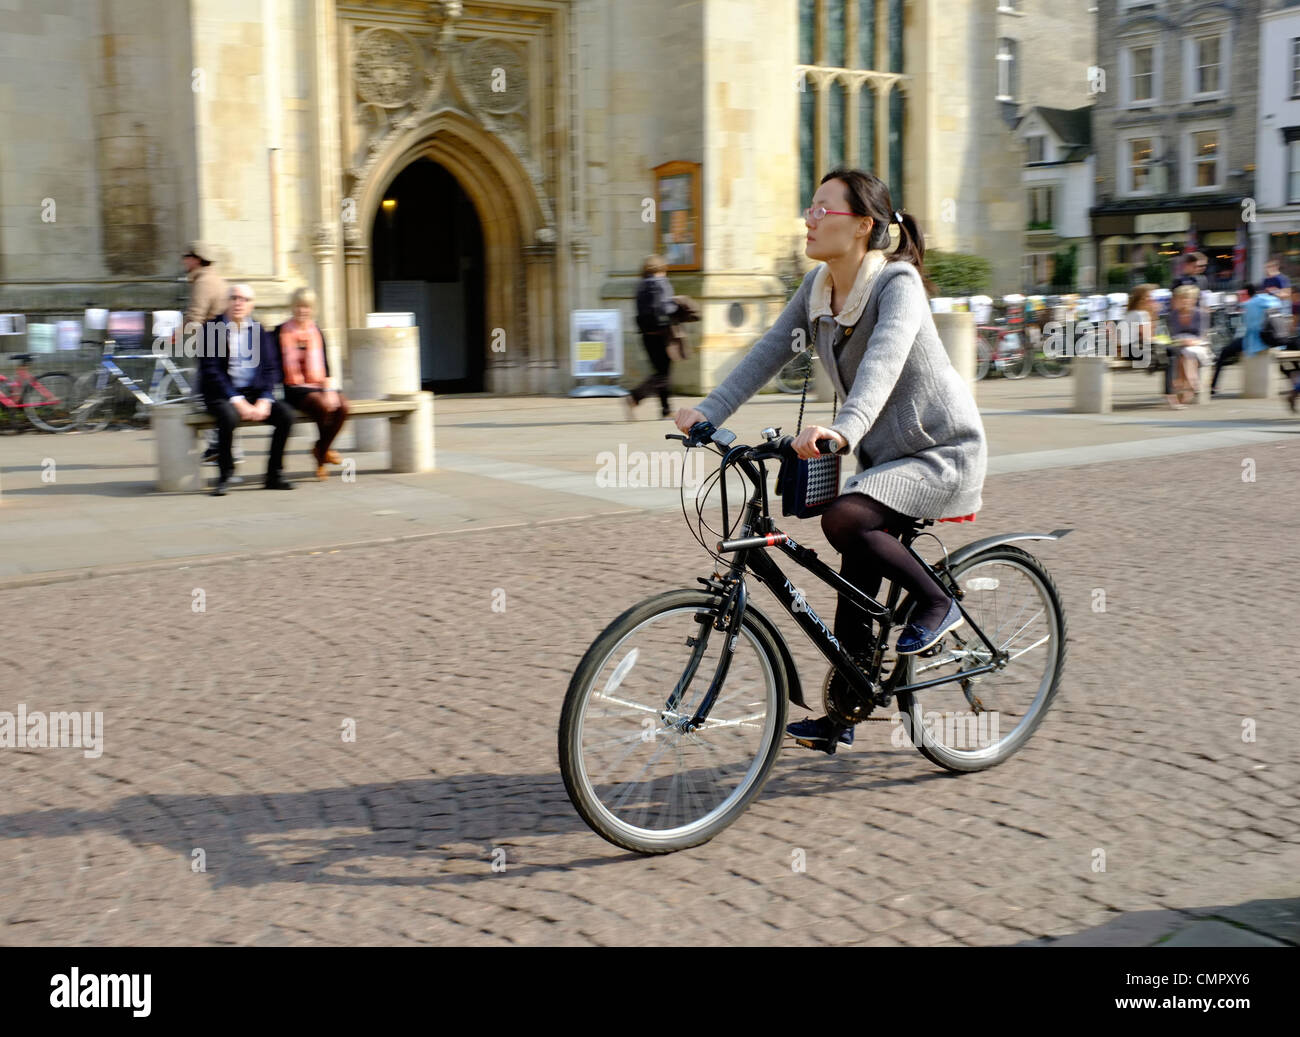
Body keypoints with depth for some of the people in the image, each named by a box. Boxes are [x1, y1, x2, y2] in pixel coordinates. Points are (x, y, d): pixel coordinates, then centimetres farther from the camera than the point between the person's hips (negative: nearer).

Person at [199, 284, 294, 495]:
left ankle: (273, 474, -7)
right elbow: (211, 371, -8)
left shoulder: (258, 331, 11)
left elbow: (270, 368, 7)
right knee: (228, 416, -36)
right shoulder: (212, 329, -1)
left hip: (254, 392, 4)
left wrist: (264, 400, -9)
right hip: (222, 394, -4)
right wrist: (237, 401, -17)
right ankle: (225, 475, -18)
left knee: (286, 415, -20)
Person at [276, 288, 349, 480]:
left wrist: (330, 390, -5)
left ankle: (320, 449, -4)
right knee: (322, 405, -33)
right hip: (295, 388, -4)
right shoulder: (281, 332, 4)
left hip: (318, 385, 4)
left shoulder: (316, 332, 14)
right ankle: (322, 452, -6)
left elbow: (326, 366, 10)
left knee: (341, 405, -26)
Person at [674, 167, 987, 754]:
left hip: (942, 451, -8)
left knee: (843, 519, -29)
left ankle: (936, 603, -7)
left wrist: (843, 429, -55)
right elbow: (768, 353, -4)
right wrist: (707, 412, -16)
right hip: (882, 453, 8)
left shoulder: (898, 282, -21)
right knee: (858, 579, 8)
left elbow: (884, 360, -39)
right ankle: (839, 717, 19)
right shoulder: (817, 287, 0)